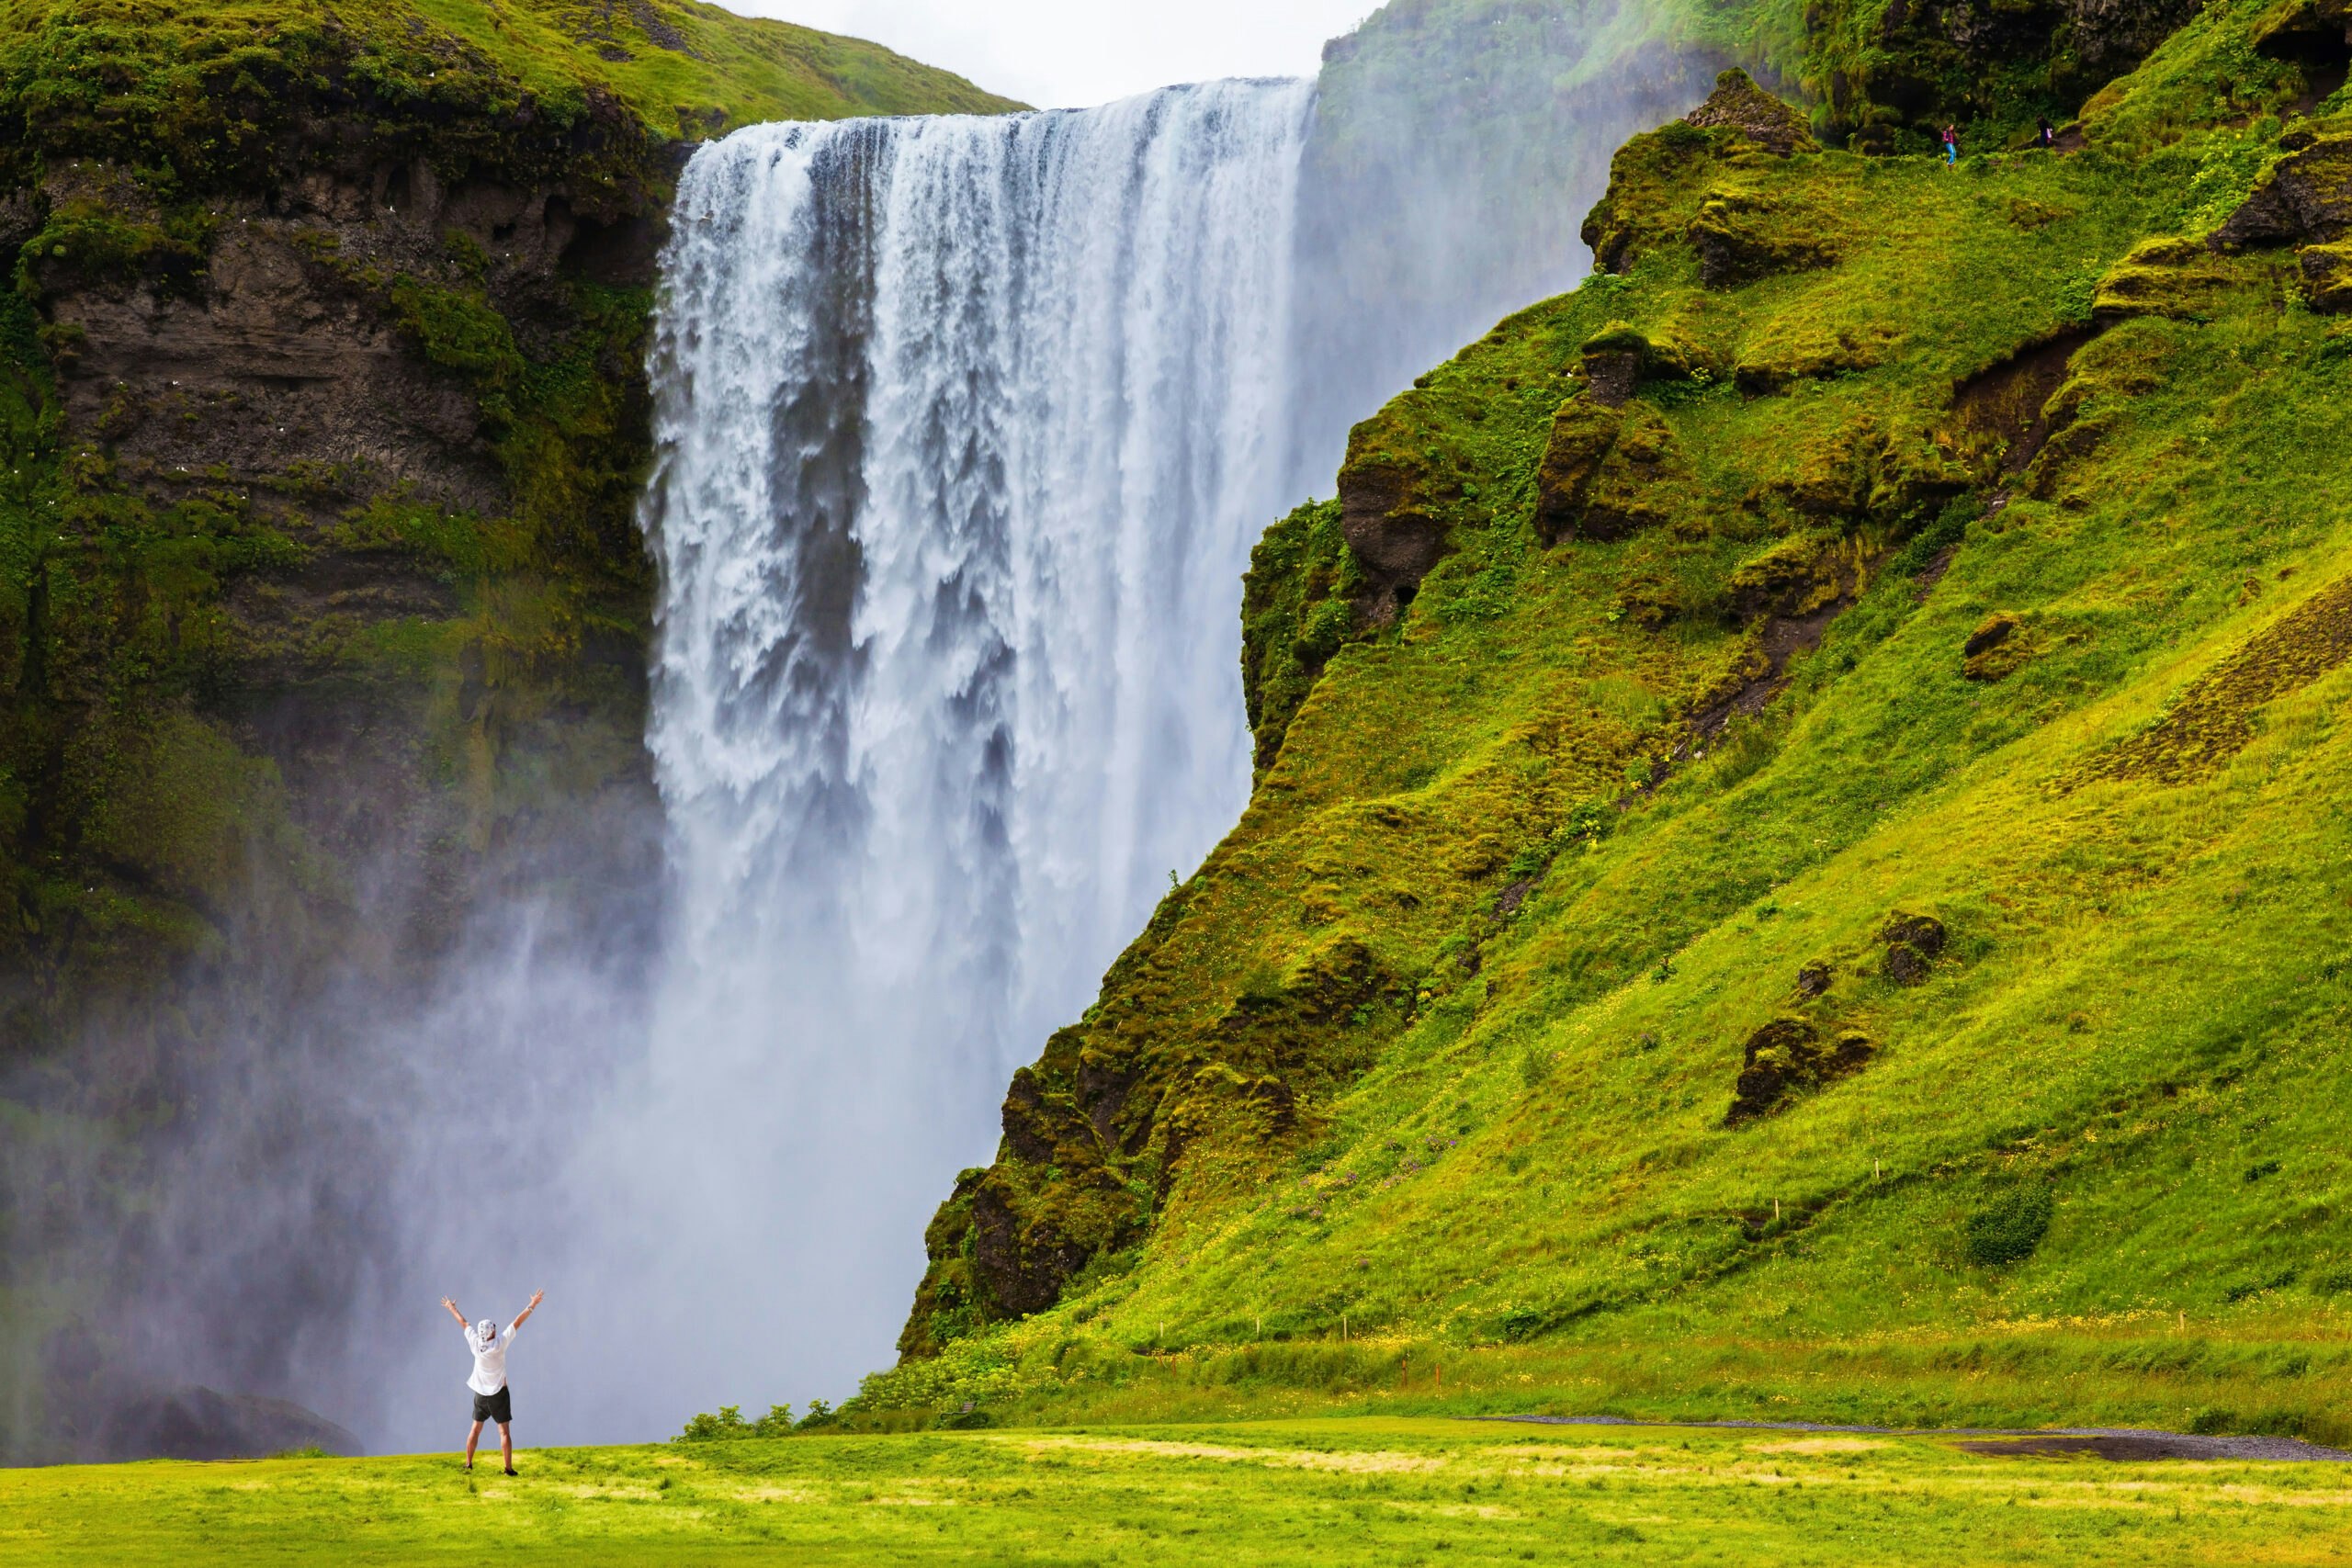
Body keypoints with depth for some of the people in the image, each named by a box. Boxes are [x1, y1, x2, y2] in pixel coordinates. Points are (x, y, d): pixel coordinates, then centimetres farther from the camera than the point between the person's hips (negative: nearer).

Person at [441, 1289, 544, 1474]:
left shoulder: (476, 1343, -7)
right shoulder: (499, 1344, -16)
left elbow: (464, 1323, 8)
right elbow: (517, 1323, -17)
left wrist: (452, 1308, 20)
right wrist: (532, 1306, -15)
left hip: (481, 1395, 4)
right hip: (499, 1393, -4)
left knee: (475, 1429, 17)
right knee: (504, 1431, -4)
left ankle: (468, 1463, 22)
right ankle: (509, 1468, -9)